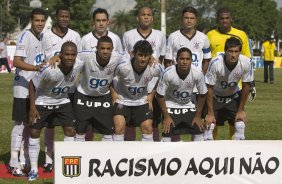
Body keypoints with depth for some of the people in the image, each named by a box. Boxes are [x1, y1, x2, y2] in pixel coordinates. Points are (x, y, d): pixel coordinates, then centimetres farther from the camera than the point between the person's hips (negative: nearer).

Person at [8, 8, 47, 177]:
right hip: (23, 88, -8)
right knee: (20, 124, -5)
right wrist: (36, 67, -36)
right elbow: (17, 62, -25)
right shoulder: (25, 37, -15)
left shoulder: (42, 36, 10)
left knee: (30, 125, 12)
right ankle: (14, 164, -2)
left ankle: (24, 160, 19)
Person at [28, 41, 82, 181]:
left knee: (70, 130, 0)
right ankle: (34, 169, 9)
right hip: (43, 101, -4)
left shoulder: (78, 66, -24)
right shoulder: (50, 71, -37)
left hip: (63, 101, 4)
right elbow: (32, 84, -21)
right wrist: (32, 107, -18)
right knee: (34, 131, -2)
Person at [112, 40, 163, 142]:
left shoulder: (155, 68, -22)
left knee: (148, 127, -4)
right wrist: (113, 93, -14)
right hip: (122, 99, -2)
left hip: (142, 100, 3)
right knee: (119, 126, -16)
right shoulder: (123, 66, -32)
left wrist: (151, 95, 0)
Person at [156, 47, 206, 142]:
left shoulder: (198, 73, -25)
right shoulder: (168, 73, -30)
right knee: (167, 132, -11)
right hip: (171, 105, -2)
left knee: (199, 130, -1)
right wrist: (166, 116, -12)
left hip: (188, 105, 2)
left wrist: (198, 116, -3)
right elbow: (160, 95, -16)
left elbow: (202, 94, -7)